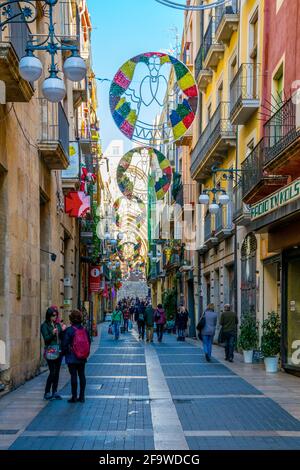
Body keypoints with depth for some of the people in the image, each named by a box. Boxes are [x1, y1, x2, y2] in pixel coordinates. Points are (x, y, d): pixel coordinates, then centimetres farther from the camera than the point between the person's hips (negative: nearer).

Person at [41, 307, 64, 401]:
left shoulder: (57, 324, 12)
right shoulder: (45, 326, -4)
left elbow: (62, 337, 12)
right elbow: (46, 338, -11)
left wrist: (63, 331, -6)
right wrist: (52, 334, -27)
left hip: (59, 350, 6)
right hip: (50, 351, -6)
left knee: (57, 372, 8)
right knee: (52, 372, -8)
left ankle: (55, 392, 15)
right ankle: (47, 393, 1)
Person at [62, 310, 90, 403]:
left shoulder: (69, 330, -14)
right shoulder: (84, 330, 1)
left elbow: (65, 344, -13)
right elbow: (89, 342, 9)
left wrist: (64, 352, 5)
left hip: (72, 358, -5)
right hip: (82, 358, 5)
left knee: (73, 376, 0)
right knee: (82, 375, 10)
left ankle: (74, 397, 5)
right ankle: (81, 396, 14)